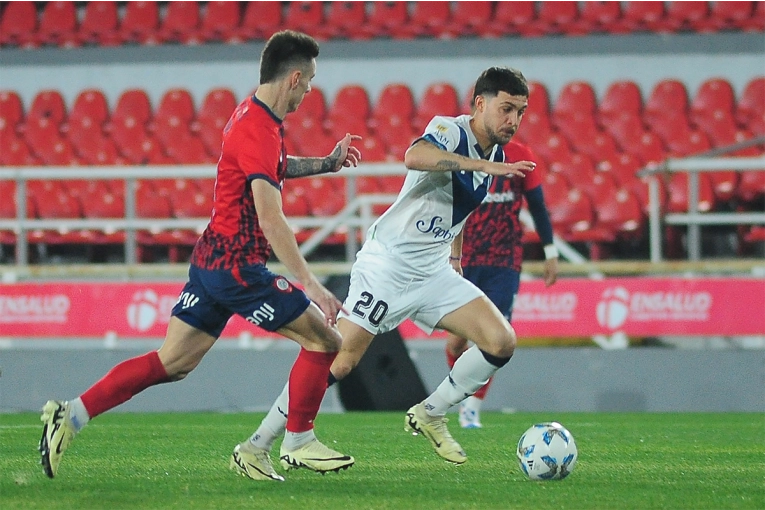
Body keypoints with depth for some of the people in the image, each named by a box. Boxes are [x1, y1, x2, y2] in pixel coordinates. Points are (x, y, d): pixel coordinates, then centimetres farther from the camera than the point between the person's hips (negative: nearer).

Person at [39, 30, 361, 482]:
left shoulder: (254, 116, 11)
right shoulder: (258, 130, -21)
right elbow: (271, 220, -27)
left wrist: (327, 163, 27)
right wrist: (311, 285, -29)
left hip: (212, 259, 10)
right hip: (238, 265, -10)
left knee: (172, 363, 9)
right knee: (325, 341, 0)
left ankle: (71, 415, 4)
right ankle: (298, 444, 10)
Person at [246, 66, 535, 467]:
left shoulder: (496, 156, 8)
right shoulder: (449, 131, -16)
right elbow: (414, 156, -42)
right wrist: (482, 165, -46)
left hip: (434, 273, 7)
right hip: (388, 264, -7)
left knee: (501, 342, -9)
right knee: (340, 361, -11)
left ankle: (429, 415, 9)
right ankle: (256, 446, 0)